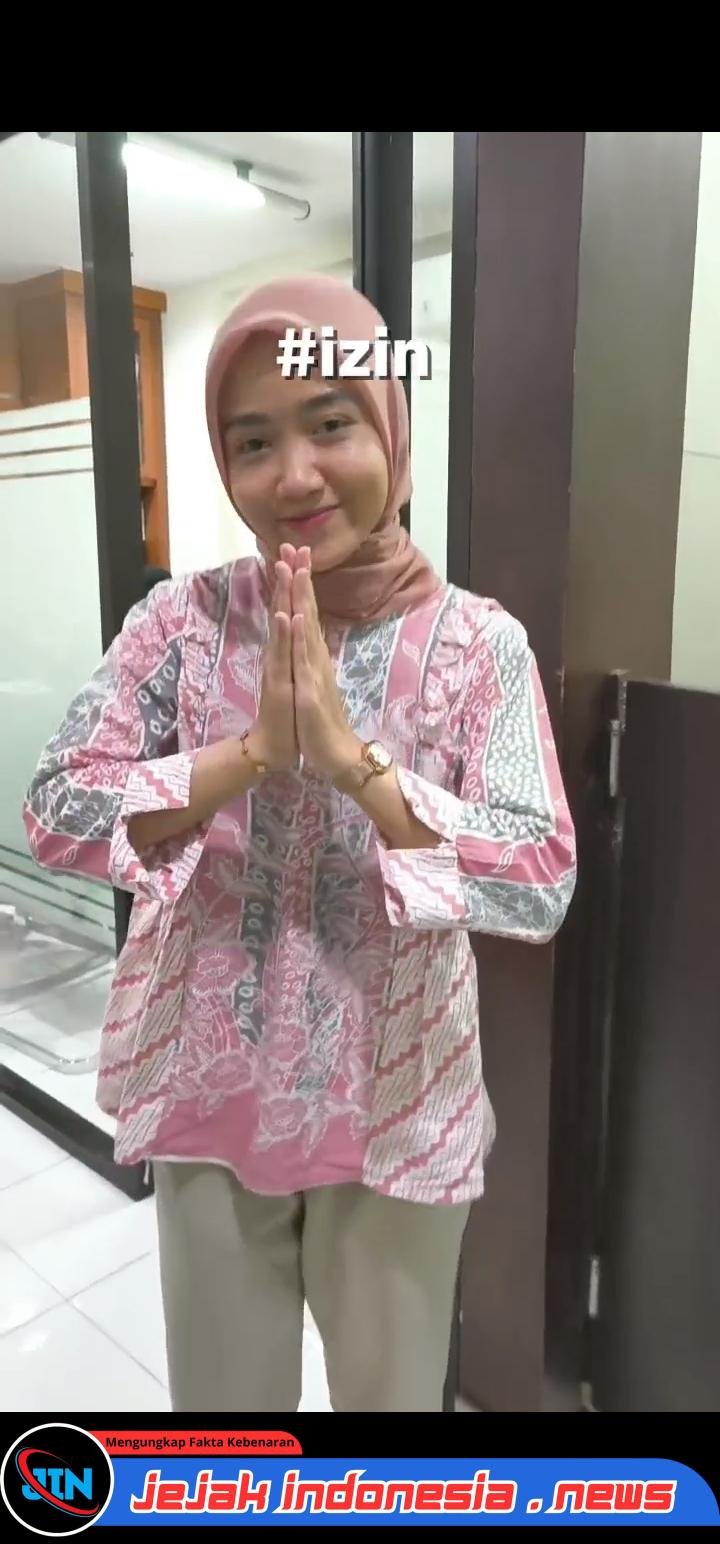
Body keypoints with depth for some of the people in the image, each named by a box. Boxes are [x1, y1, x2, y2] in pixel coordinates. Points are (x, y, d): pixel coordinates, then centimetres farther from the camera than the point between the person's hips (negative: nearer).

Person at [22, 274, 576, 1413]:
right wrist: (252, 749, -25)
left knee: (392, 1385, 25)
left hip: (395, 1108, -1)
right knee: (220, 1392, 26)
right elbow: (57, 814, -13)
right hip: (211, 1097, 2)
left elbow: (543, 884, -19)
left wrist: (354, 758, -29)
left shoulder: (479, 643, -13)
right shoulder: (183, 621, -9)